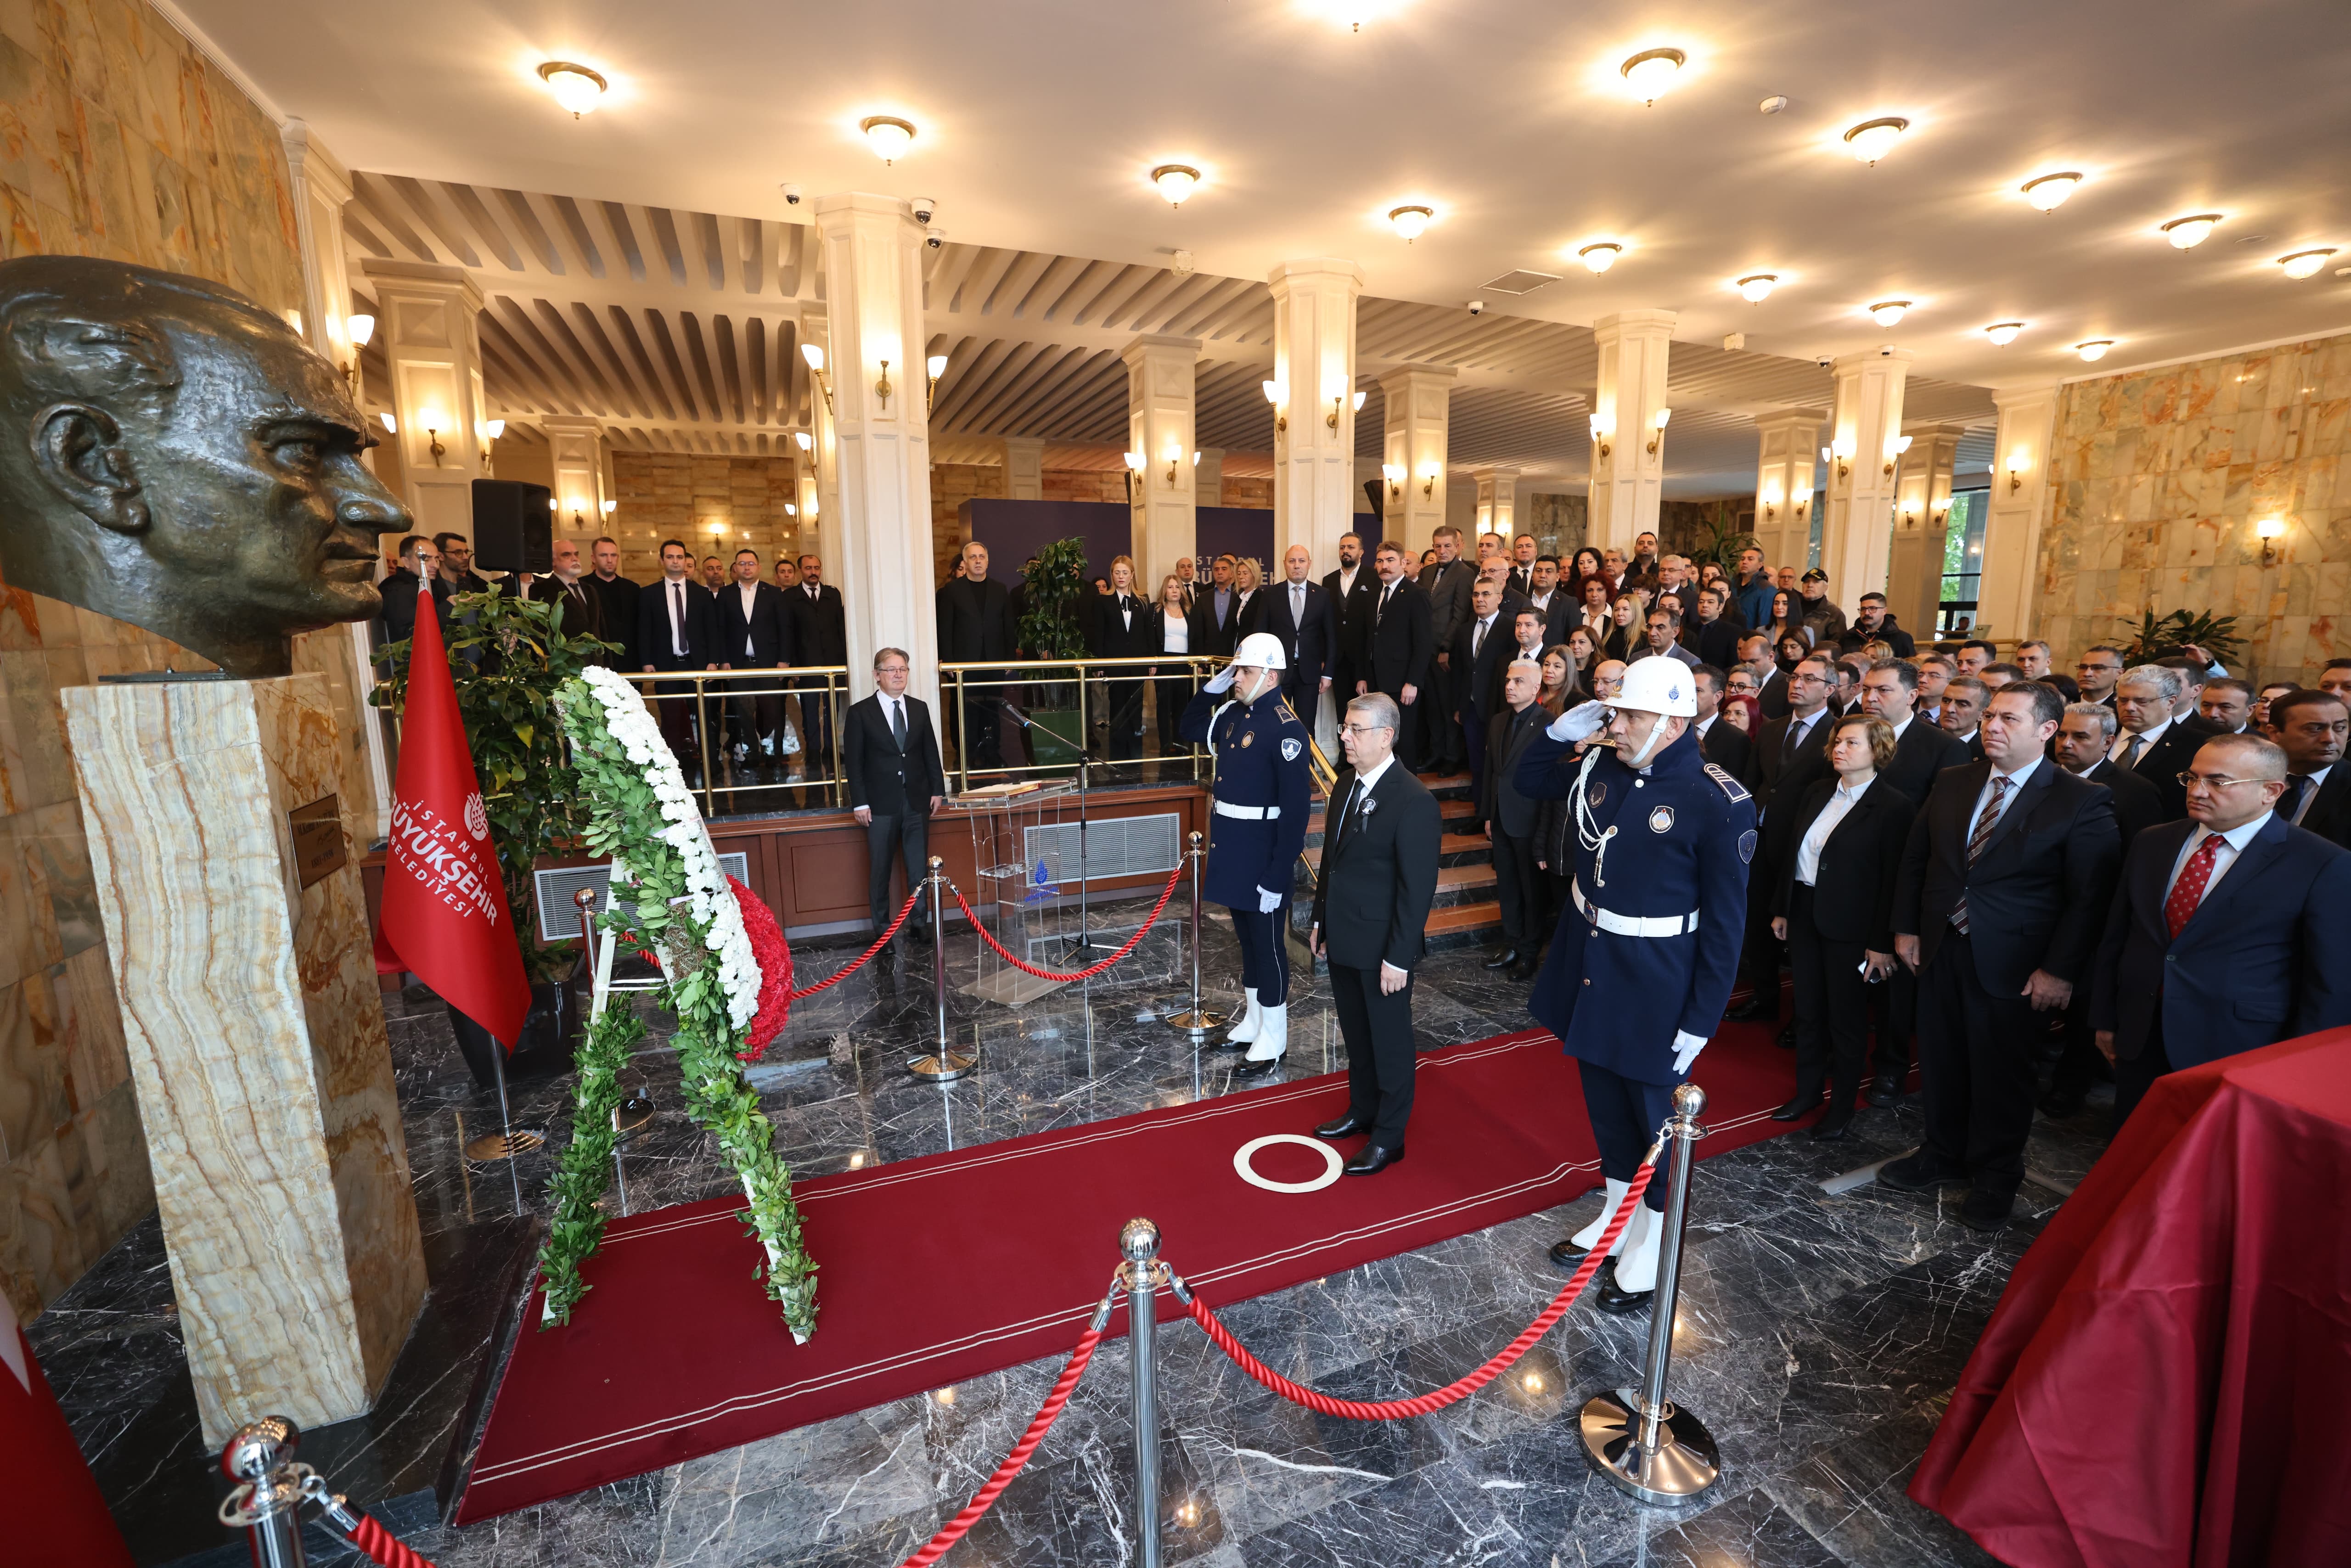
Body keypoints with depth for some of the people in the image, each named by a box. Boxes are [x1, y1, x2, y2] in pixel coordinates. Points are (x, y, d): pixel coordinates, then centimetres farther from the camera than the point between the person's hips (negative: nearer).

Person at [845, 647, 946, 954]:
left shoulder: (920, 708, 9)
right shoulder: (860, 712, -2)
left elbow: (931, 752, 12)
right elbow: (854, 761, -4)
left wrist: (937, 790, 6)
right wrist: (860, 803, -8)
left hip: (917, 801, 3)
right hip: (880, 804, -3)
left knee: (919, 867, 7)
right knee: (880, 870, 5)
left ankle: (921, 924, 20)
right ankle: (882, 929, 15)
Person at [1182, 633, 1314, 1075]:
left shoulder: (1286, 729, -19)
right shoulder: (1232, 713, 5)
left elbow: (1296, 808, -21)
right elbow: (1191, 730, 24)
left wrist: (1277, 878, -21)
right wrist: (1213, 686, 7)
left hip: (1262, 856, -8)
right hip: (1230, 850, 8)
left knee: (1267, 944, 5)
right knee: (1247, 938, 20)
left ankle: (1274, 1040, 21)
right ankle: (1253, 1021, 36)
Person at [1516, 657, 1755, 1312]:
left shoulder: (1717, 802, -20)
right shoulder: (1601, 768, -3)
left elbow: (1724, 921, -16)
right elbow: (1530, 779, 16)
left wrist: (1702, 1019, -14)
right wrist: (1559, 732, -4)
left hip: (1655, 989, -6)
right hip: (1588, 970, 6)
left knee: (1655, 1111, 13)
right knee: (1604, 1099, 21)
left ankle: (1652, 1244, 35)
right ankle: (1615, 1215, 44)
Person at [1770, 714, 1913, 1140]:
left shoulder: (1895, 808, -12)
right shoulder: (1817, 791, 6)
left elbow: (1894, 879, -13)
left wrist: (1882, 943, -14)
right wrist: (1780, 909, 10)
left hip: (1849, 925, -5)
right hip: (1803, 913, 5)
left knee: (1846, 1018, 10)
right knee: (1807, 1009, 17)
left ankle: (1843, 1106, 27)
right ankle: (1807, 1090, 33)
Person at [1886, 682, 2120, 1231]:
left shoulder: (2082, 802, -9)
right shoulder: (1951, 782, 4)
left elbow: (2089, 897, -11)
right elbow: (1915, 858, 10)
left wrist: (2060, 970, -14)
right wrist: (1906, 927, 6)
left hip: (2011, 963, -4)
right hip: (1940, 949, 4)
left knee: (2002, 1073, 10)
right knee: (1941, 1062, 16)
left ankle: (1995, 1176, 31)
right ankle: (1944, 1153, 35)